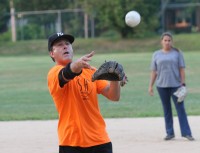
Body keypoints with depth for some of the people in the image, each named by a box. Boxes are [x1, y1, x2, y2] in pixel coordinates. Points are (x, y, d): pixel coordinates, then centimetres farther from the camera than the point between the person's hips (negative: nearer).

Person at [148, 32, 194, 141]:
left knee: (180, 109, -5)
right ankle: (170, 133, 13)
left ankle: (186, 133, -5)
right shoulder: (156, 54, 8)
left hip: (176, 85, -2)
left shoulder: (177, 53, 4)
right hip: (162, 86, 2)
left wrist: (183, 83, -5)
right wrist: (150, 86, 5)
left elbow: (181, 69, 2)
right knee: (166, 110, 7)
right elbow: (153, 71, 9)